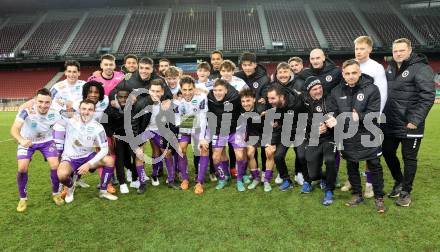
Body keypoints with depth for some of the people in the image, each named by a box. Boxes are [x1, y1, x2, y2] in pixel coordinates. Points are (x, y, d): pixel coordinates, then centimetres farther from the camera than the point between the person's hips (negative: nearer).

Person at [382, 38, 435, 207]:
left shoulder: (421, 69, -12)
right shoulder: (390, 68, 9)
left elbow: (428, 96, -18)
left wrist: (415, 119, -22)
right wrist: (382, 114, 11)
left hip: (410, 125, -7)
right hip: (390, 123, 7)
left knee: (409, 158, 7)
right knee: (388, 153, 16)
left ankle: (405, 191, 23)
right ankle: (399, 182, 39)